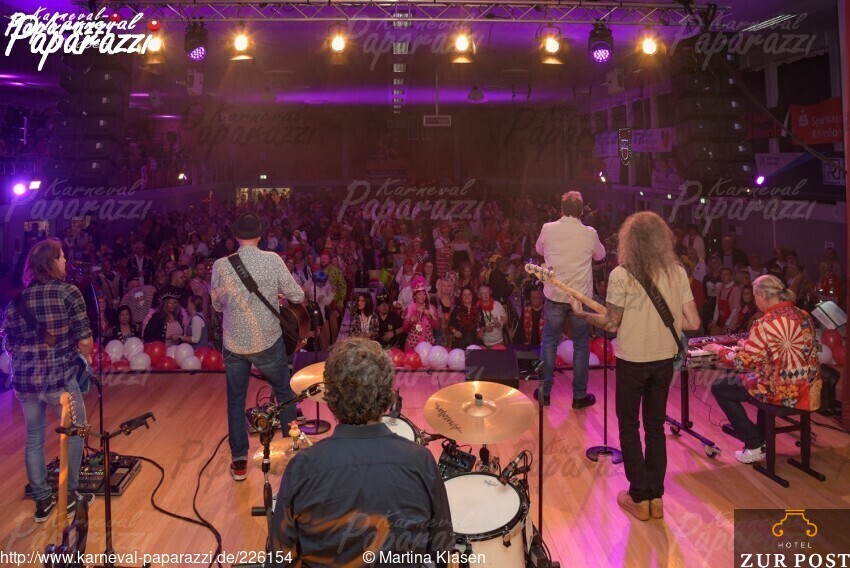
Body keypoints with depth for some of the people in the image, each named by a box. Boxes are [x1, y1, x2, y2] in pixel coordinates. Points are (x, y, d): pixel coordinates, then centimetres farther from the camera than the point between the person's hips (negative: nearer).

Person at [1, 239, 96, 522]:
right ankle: (69, 495, 26)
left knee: (34, 438, 19)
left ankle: (42, 500, 29)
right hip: (60, 377, -4)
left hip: (24, 380, 4)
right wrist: (86, 355, 8)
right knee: (75, 432, 18)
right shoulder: (68, 292, -9)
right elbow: (84, 341, -12)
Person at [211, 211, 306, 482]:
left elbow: (217, 305, 3)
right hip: (268, 341, -1)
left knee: (236, 399, 16)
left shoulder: (221, 266, -10)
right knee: (283, 392, 21)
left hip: (234, 343, 1)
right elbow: (297, 296, -8)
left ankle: (239, 462, 19)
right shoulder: (273, 260, -14)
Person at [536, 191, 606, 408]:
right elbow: (600, 255, 13)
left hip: (554, 295, 1)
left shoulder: (548, 229, -6)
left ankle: (544, 392, 18)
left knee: (549, 343, 13)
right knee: (581, 346, 11)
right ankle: (579, 396, 18)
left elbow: (539, 251, 15)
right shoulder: (590, 233, -7)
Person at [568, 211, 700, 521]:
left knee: (629, 426, 11)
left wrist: (582, 313, 5)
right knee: (655, 426, 17)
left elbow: (611, 324, -10)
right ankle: (656, 498, 23)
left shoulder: (621, 274, -15)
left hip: (632, 360, -4)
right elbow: (693, 322, -3)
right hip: (664, 360, 4)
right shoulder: (678, 272, -2)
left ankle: (639, 498, 16)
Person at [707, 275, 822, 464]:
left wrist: (720, 349, 3)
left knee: (719, 388, 9)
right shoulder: (804, 316, 5)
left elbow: (741, 363, -14)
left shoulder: (765, 324, -19)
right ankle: (763, 437, 40)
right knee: (763, 372, 38)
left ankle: (755, 445, 12)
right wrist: (750, 344, 25)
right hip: (808, 387, 8)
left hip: (783, 391, -8)